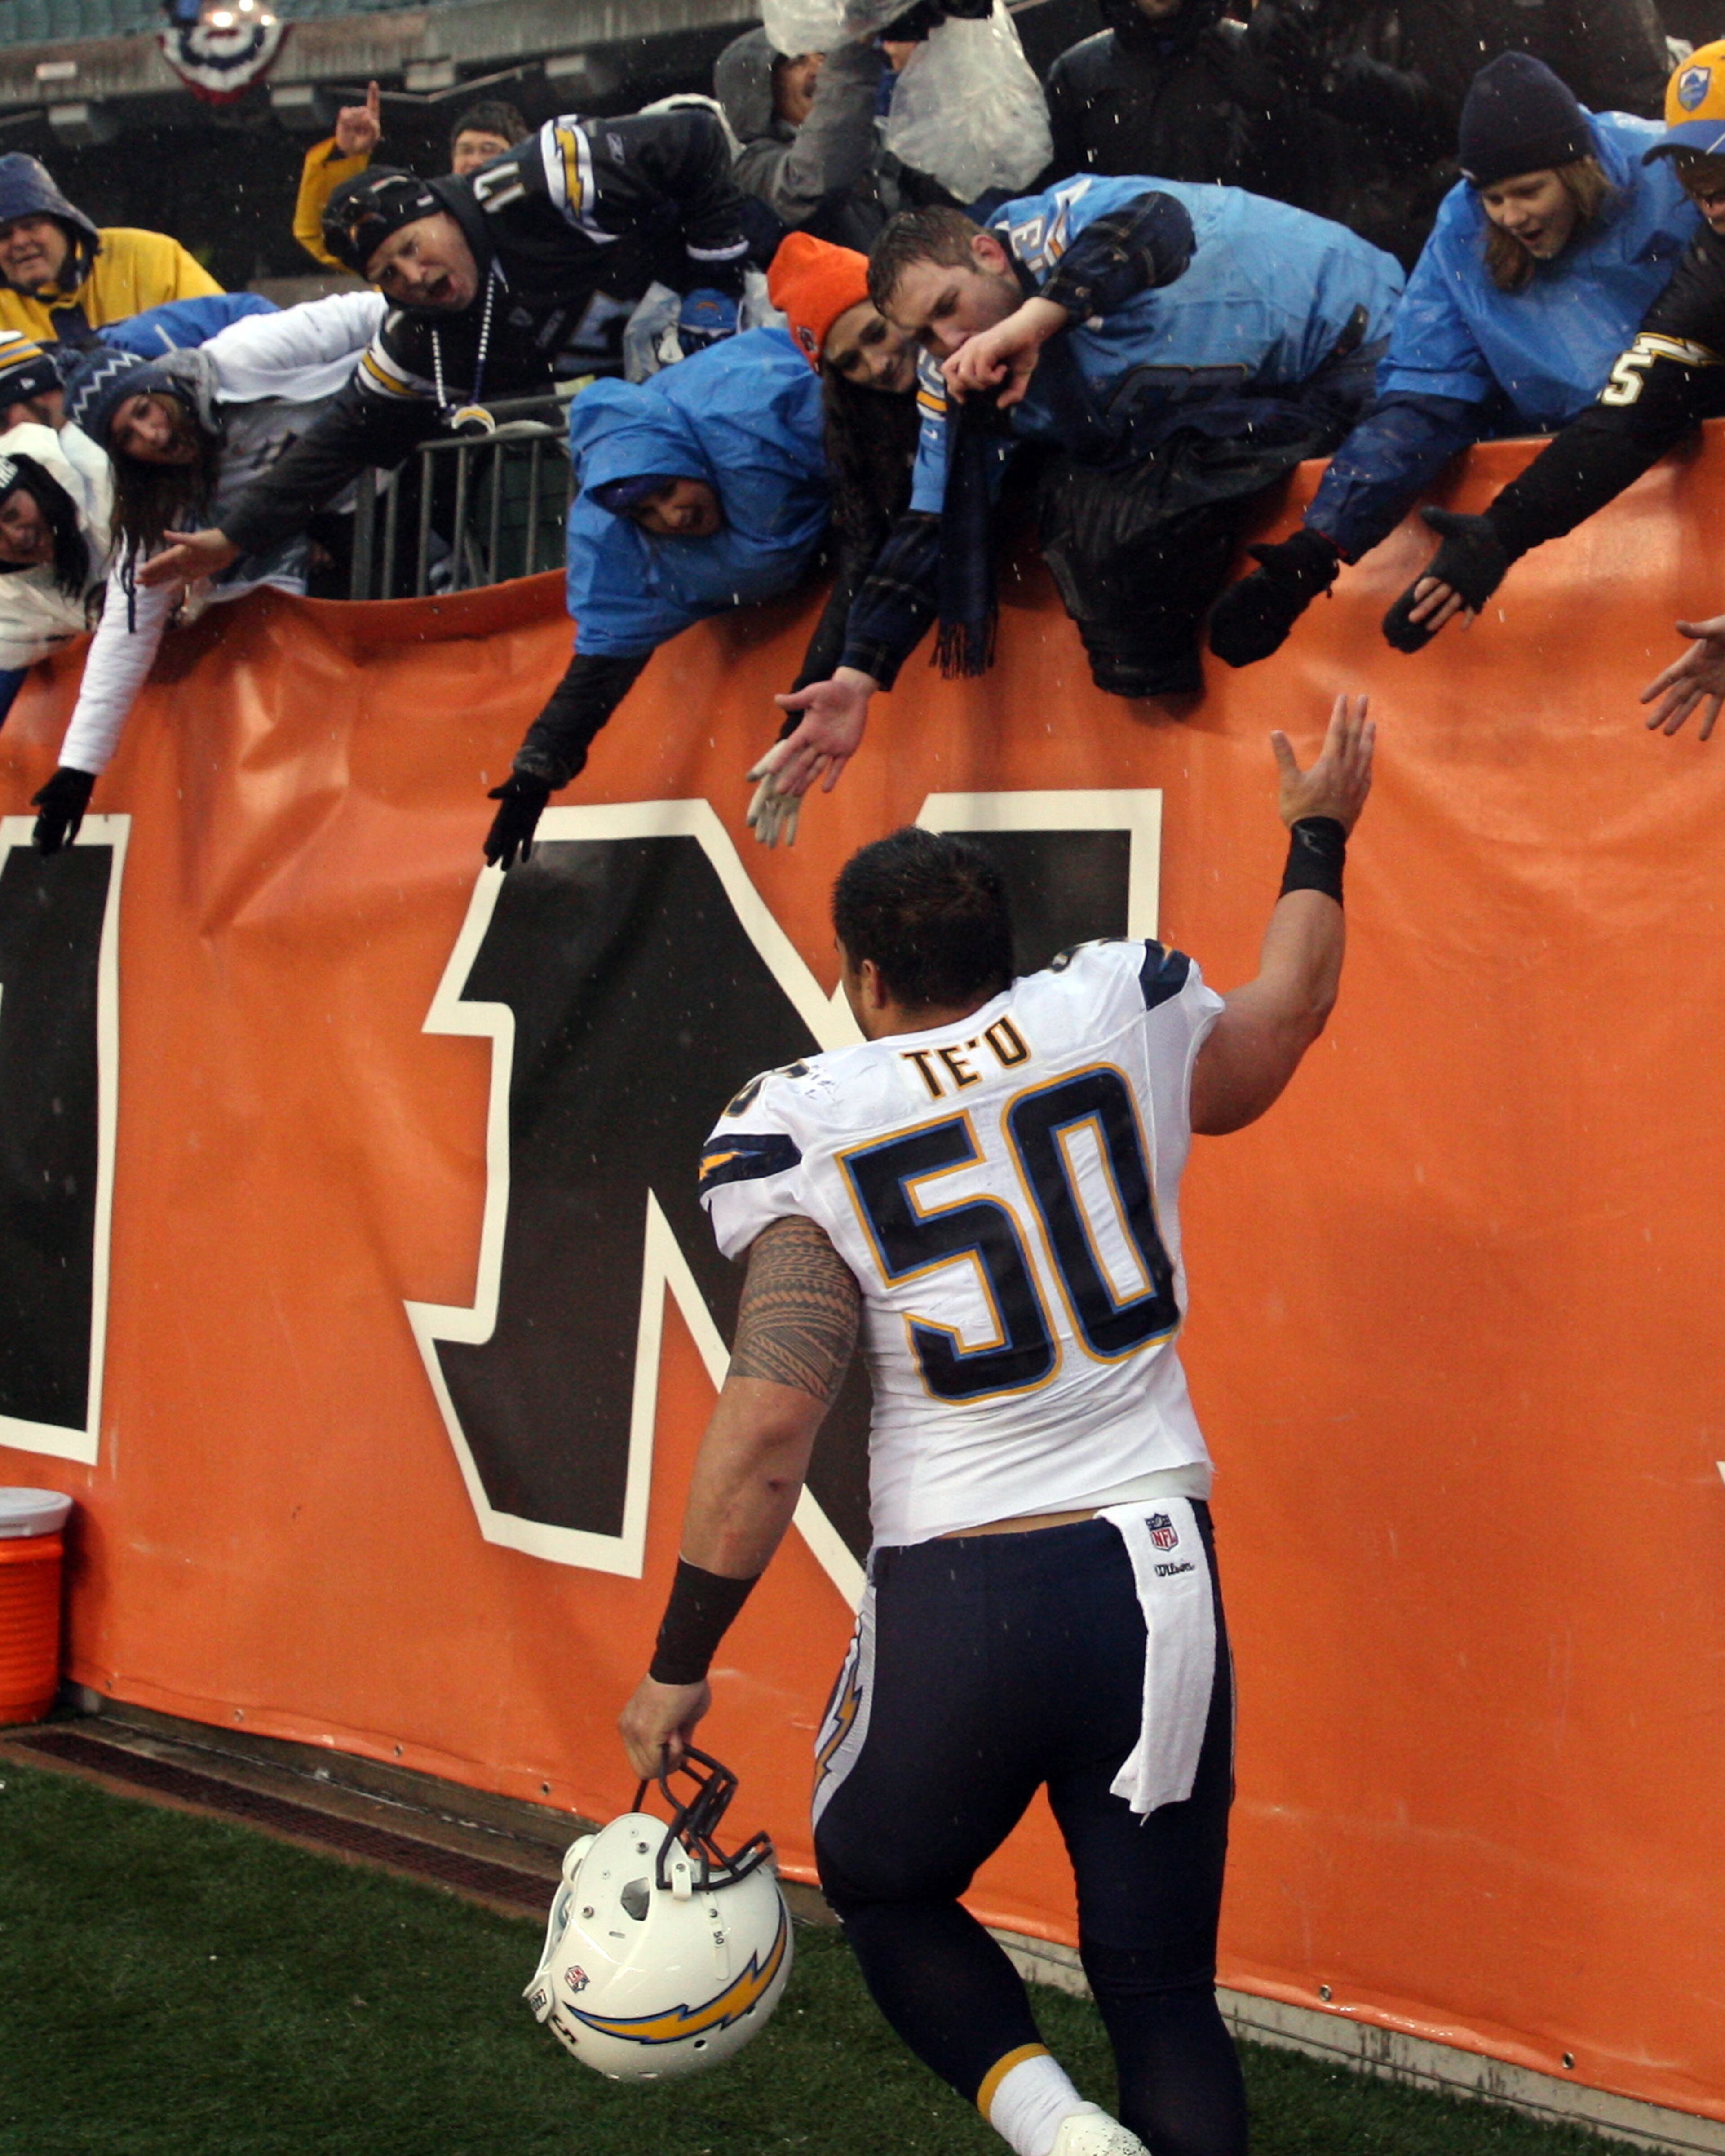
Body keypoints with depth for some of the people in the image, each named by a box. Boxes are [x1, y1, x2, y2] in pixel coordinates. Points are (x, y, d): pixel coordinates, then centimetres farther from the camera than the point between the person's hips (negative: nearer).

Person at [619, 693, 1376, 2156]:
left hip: (955, 1605, -2)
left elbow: (767, 1426, -12)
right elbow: (1290, 1009, 26)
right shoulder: (1120, 1017, 4)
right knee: (1160, 1985, 12)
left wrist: (677, 1670, -5)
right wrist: (1319, 840, 43)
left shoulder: (809, 1133, -5)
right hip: (1155, 1581, 3)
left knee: (885, 1893, 23)